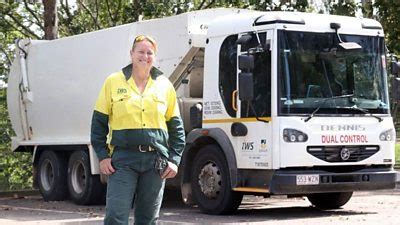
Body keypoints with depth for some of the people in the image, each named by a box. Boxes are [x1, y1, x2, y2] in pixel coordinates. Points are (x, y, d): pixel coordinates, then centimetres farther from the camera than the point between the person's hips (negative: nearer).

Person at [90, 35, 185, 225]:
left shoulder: (164, 85, 9)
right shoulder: (114, 82, 5)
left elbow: (176, 127, 12)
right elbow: (99, 122, 6)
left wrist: (174, 159, 4)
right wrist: (102, 156, -2)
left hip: (156, 161, 2)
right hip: (123, 159, -2)